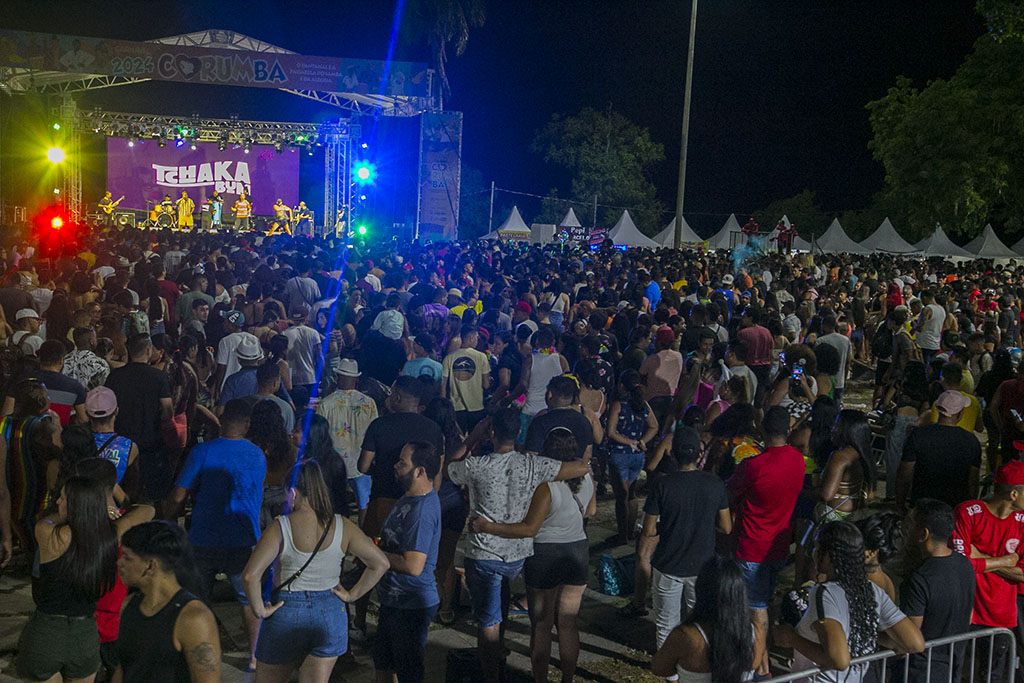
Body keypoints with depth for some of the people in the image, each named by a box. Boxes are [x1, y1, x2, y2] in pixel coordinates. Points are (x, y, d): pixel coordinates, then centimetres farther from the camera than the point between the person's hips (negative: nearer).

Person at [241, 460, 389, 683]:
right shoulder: (341, 526, -5)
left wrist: (259, 610, -10)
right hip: (331, 615, 3)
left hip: (287, 613, -3)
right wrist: (352, 595, 6)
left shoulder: (281, 527, -15)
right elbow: (380, 563, -1)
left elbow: (250, 575, -24)